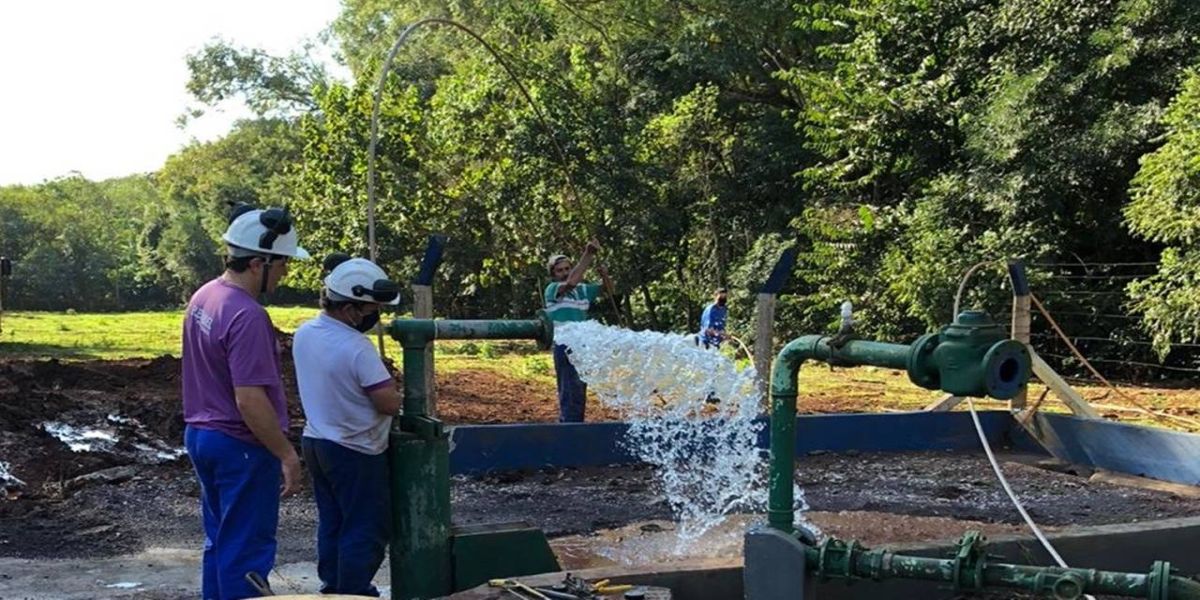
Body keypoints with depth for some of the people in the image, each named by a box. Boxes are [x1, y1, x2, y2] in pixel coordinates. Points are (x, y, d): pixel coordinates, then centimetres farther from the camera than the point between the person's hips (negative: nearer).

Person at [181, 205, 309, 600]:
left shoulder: (203, 297, 6)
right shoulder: (247, 316, -24)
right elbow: (249, 399, -27)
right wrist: (287, 454, -20)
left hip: (201, 434, 10)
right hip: (241, 447, -9)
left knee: (220, 540, 18)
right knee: (247, 550, 0)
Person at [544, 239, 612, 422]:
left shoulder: (582, 290, 14)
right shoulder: (552, 290, -7)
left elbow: (609, 289, 16)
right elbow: (571, 283, -26)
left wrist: (604, 276, -7)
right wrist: (587, 256, -28)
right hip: (565, 348, -8)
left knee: (579, 396, 14)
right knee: (571, 395, -14)